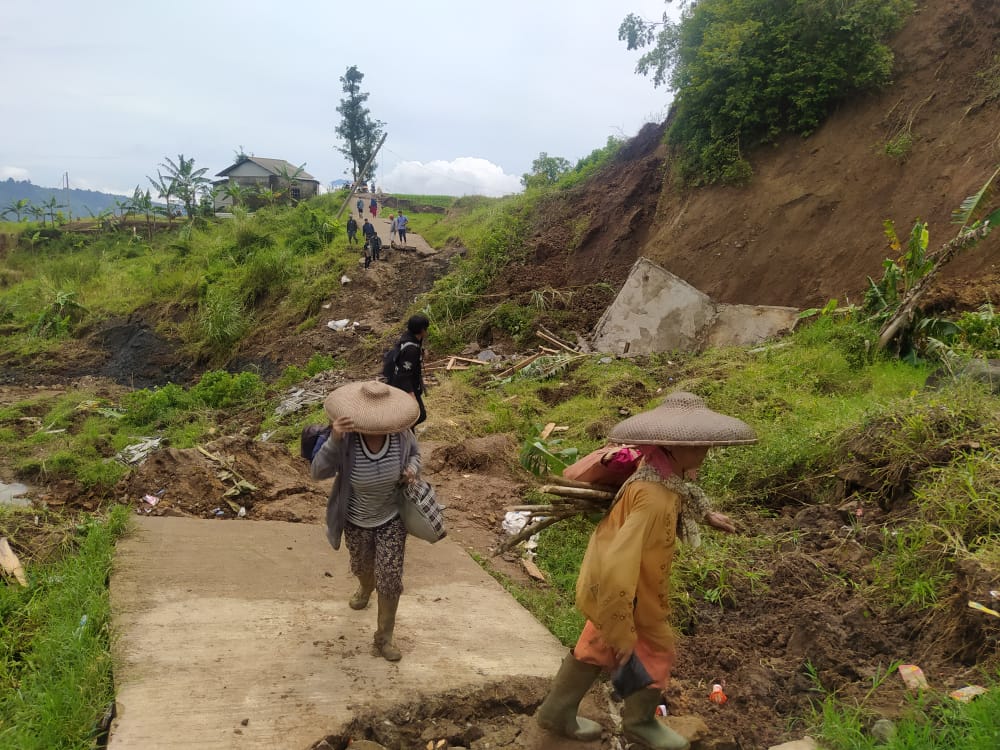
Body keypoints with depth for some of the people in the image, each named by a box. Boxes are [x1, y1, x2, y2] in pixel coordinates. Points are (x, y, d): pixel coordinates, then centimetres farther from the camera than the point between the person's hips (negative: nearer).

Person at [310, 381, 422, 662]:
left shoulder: (401, 434, -25)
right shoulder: (346, 438, -32)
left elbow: (414, 453, -2)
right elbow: (318, 472, -37)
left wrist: (412, 468, -25)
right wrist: (334, 440, -52)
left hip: (391, 518, 0)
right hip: (356, 521, 0)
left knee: (390, 579, 2)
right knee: (362, 566, 28)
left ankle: (384, 638, 26)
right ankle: (365, 588, 66)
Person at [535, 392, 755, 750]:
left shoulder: (661, 475, -9)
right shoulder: (654, 499, -39)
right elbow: (617, 570, -40)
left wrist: (706, 514, 25)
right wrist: (624, 635, -32)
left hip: (612, 582, 9)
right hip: (621, 590, -9)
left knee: (599, 645, 27)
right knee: (657, 652, 16)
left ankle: (557, 712, 47)